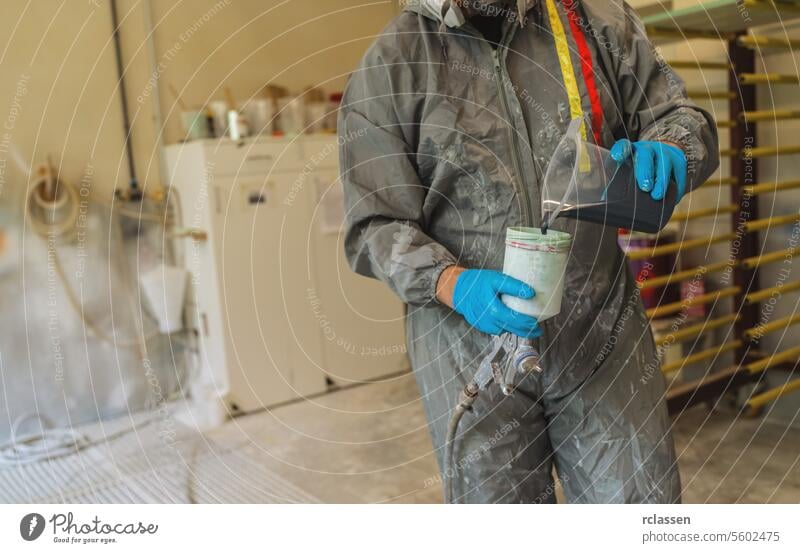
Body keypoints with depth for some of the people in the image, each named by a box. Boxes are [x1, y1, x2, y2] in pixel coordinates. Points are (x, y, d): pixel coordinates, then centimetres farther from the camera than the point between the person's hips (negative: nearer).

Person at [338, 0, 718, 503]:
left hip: (604, 331, 2)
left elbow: (680, 115, 10)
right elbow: (376, 225, -5)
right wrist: (453, 283, -24)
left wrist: (666, 152, -15)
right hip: (471, 345, -1)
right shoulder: (389, 68, -3)